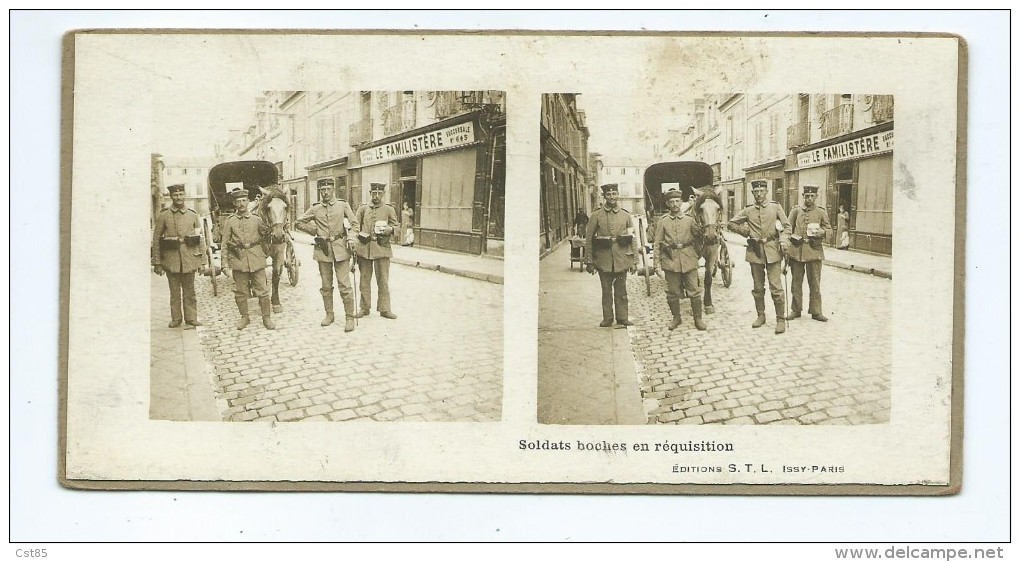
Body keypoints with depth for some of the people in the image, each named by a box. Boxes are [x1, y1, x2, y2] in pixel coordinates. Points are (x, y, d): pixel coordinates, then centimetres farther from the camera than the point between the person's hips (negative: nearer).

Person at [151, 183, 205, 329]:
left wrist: (203, 260, 5)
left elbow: (200, 239, 10)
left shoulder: (193, 215, 7)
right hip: (171, 259, -1)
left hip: (189, 258, 1)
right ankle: (176, 318, 16)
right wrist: (157, 263, -2)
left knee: (189, 291, 3)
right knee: (174, 291, 6)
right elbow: (156, 239, 1)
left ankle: (191, 319, 8)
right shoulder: (163, 216, 1)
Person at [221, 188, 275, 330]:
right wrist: (233, 245, -8)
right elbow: (225, 242, 5)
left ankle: (267, 317, 9)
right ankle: (244, 317, 20)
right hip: (238, 261, 0)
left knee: (262, 290, 0)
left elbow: (264, 237, 18)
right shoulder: (229, 221, 5)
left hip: (257, 261, 0)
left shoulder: (256, 220, 8)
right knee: (240, 292, 6)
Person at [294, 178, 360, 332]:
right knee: (326, 286, 9)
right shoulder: (315, 209, 7)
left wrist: (351, 239, -9)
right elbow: (298, 223, 14)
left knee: (345, 285, -6)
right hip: (323, 249, 2)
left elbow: (354, 223, 6)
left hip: (340, 248, -2)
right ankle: (329, 314, 21)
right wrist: (314, 230, 7)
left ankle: (349, 317, -1)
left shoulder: (343, 205, 4)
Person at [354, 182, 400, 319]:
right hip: (364, 248, 1)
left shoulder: (389, 210, 7)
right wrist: (353, 242, -2)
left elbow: (397, 226, 11)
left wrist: (390, 229, -12)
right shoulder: (362, 209, 10)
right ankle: (365, 307, 16)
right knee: (365, 279, 7)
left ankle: (384, 309, 7)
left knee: (383, 280, 1)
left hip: (382, 248, -1)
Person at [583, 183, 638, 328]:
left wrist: (634, 261, 3)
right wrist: (589, 262, -3)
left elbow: (633, 239, 8)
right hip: (604, 260, -1)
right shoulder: (596, 215, -1)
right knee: (606, 291, 6)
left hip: (622, 260, 1)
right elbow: (588, 239, 0)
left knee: (621, 291, 7)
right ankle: (607, 319, 14)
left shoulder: (625, 215, 6)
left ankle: (622, 318, 15)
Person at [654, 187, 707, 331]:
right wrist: (659, 260, -3)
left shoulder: (689, 220, 7)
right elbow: (657, 243, 4)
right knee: (672, 292, 5)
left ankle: (698, 318, 9)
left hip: (689, 260, 0)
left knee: (694, 291, 0)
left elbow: (698, 239, 14)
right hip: (670, 261, 0)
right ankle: (676, 318, 20)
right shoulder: (662, 222, 5)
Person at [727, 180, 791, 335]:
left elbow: (786, 226, 5)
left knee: (776, 287, -7)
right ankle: (761, 316, 22)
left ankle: (780, 319, -1)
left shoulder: (775, 207, 3)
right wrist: (746, 232, 6)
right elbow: (732, 223, 16)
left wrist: (784, 241, -10)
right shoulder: (748, 210, 7)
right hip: (755, 252, 3)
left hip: (773, 251, -3)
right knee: (758, 287, 9)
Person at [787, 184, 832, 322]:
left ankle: (816, 311, 9)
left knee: (815, 283, 2)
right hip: (796, 250, 1)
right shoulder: (796, 211, 7)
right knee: (796, 282, 7)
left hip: (814, 251, 0)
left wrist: (821, 232, -12)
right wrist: (792, 238, -4)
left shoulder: (821, 212, 6)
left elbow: (829, 229, 9)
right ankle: (795, 309, 16)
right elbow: (788, 228, 12)